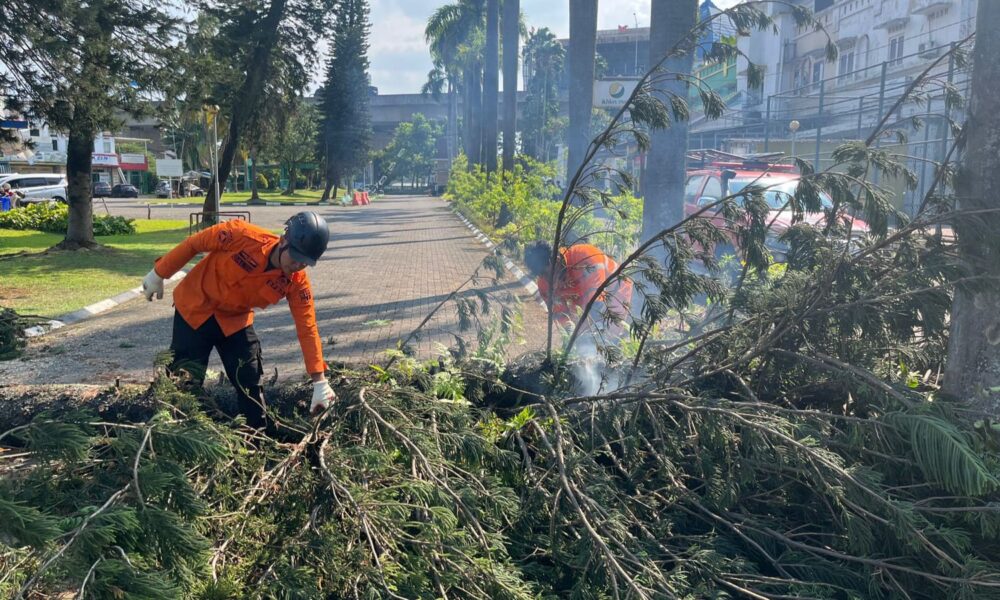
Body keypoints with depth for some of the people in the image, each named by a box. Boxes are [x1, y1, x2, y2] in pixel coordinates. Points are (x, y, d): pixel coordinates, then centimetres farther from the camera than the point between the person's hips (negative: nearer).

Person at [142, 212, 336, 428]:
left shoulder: (296, 282, -21)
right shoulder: (242, 235, -31)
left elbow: (307, 328, -19)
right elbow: (193, 244, -15)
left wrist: (320, 381, -23)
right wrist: (159, 274, -3)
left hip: (236, 320, 3)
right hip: (195, 308, -2)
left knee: (250, 382, 3)